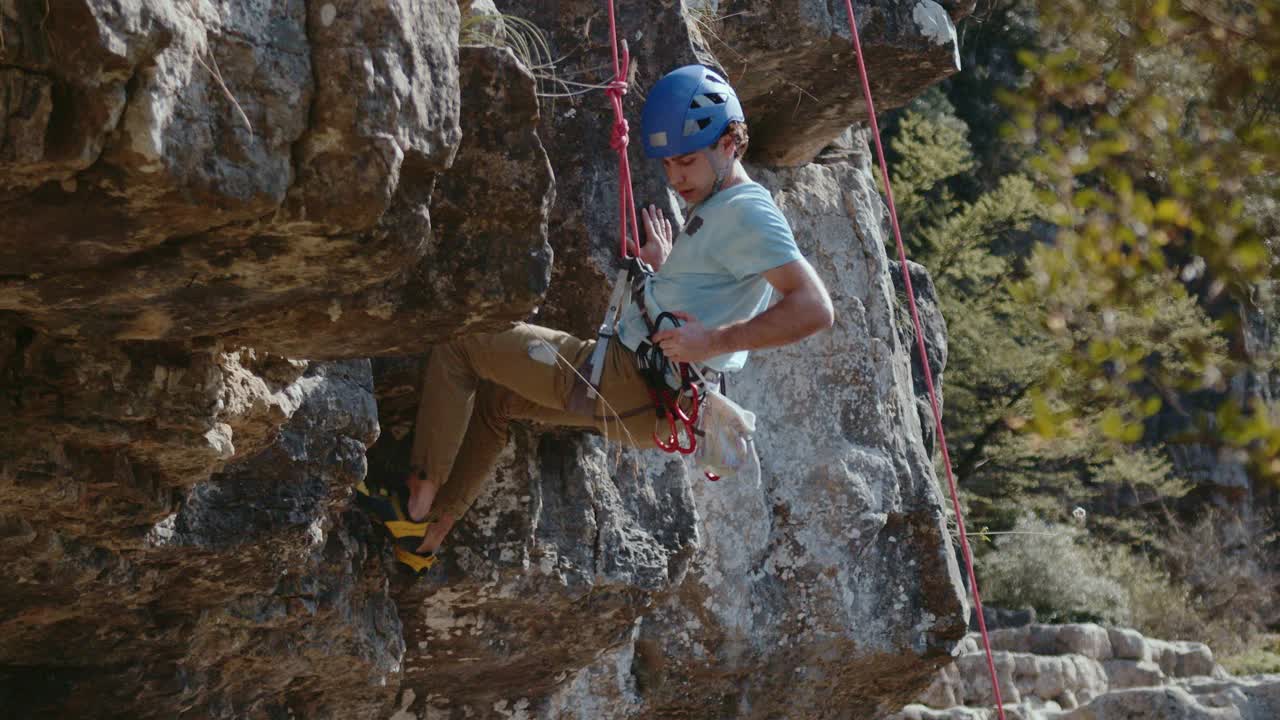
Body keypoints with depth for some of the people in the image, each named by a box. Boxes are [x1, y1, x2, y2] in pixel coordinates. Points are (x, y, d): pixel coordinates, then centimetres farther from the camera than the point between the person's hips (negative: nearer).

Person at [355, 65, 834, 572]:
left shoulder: (747, 212, -15)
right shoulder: (716, 207, 15)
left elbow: (815, 309, -26)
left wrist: (714, 340, -28)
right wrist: (664, 270, 13)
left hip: (636, 386, -11)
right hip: (635, 384, 11)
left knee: (458, 343, -5)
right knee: (494, 398, 25)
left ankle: (417, 505, -1)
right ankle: (426, 538, 24)